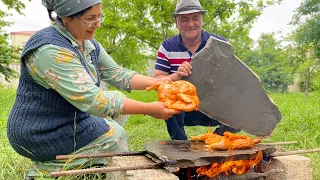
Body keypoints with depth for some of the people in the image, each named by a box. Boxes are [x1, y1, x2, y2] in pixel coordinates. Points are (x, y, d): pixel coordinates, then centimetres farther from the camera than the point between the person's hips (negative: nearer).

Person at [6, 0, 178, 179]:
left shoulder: (89, 44, 1)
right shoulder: (50, 49, -28)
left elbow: (117, 74, 5)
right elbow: (90, 100, -32)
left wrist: (158, 83, -10)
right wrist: (148, 109, -29)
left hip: (69, 119, 9)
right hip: (41, 134, -9)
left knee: (119, 100, 11)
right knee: (115, 135, -10)